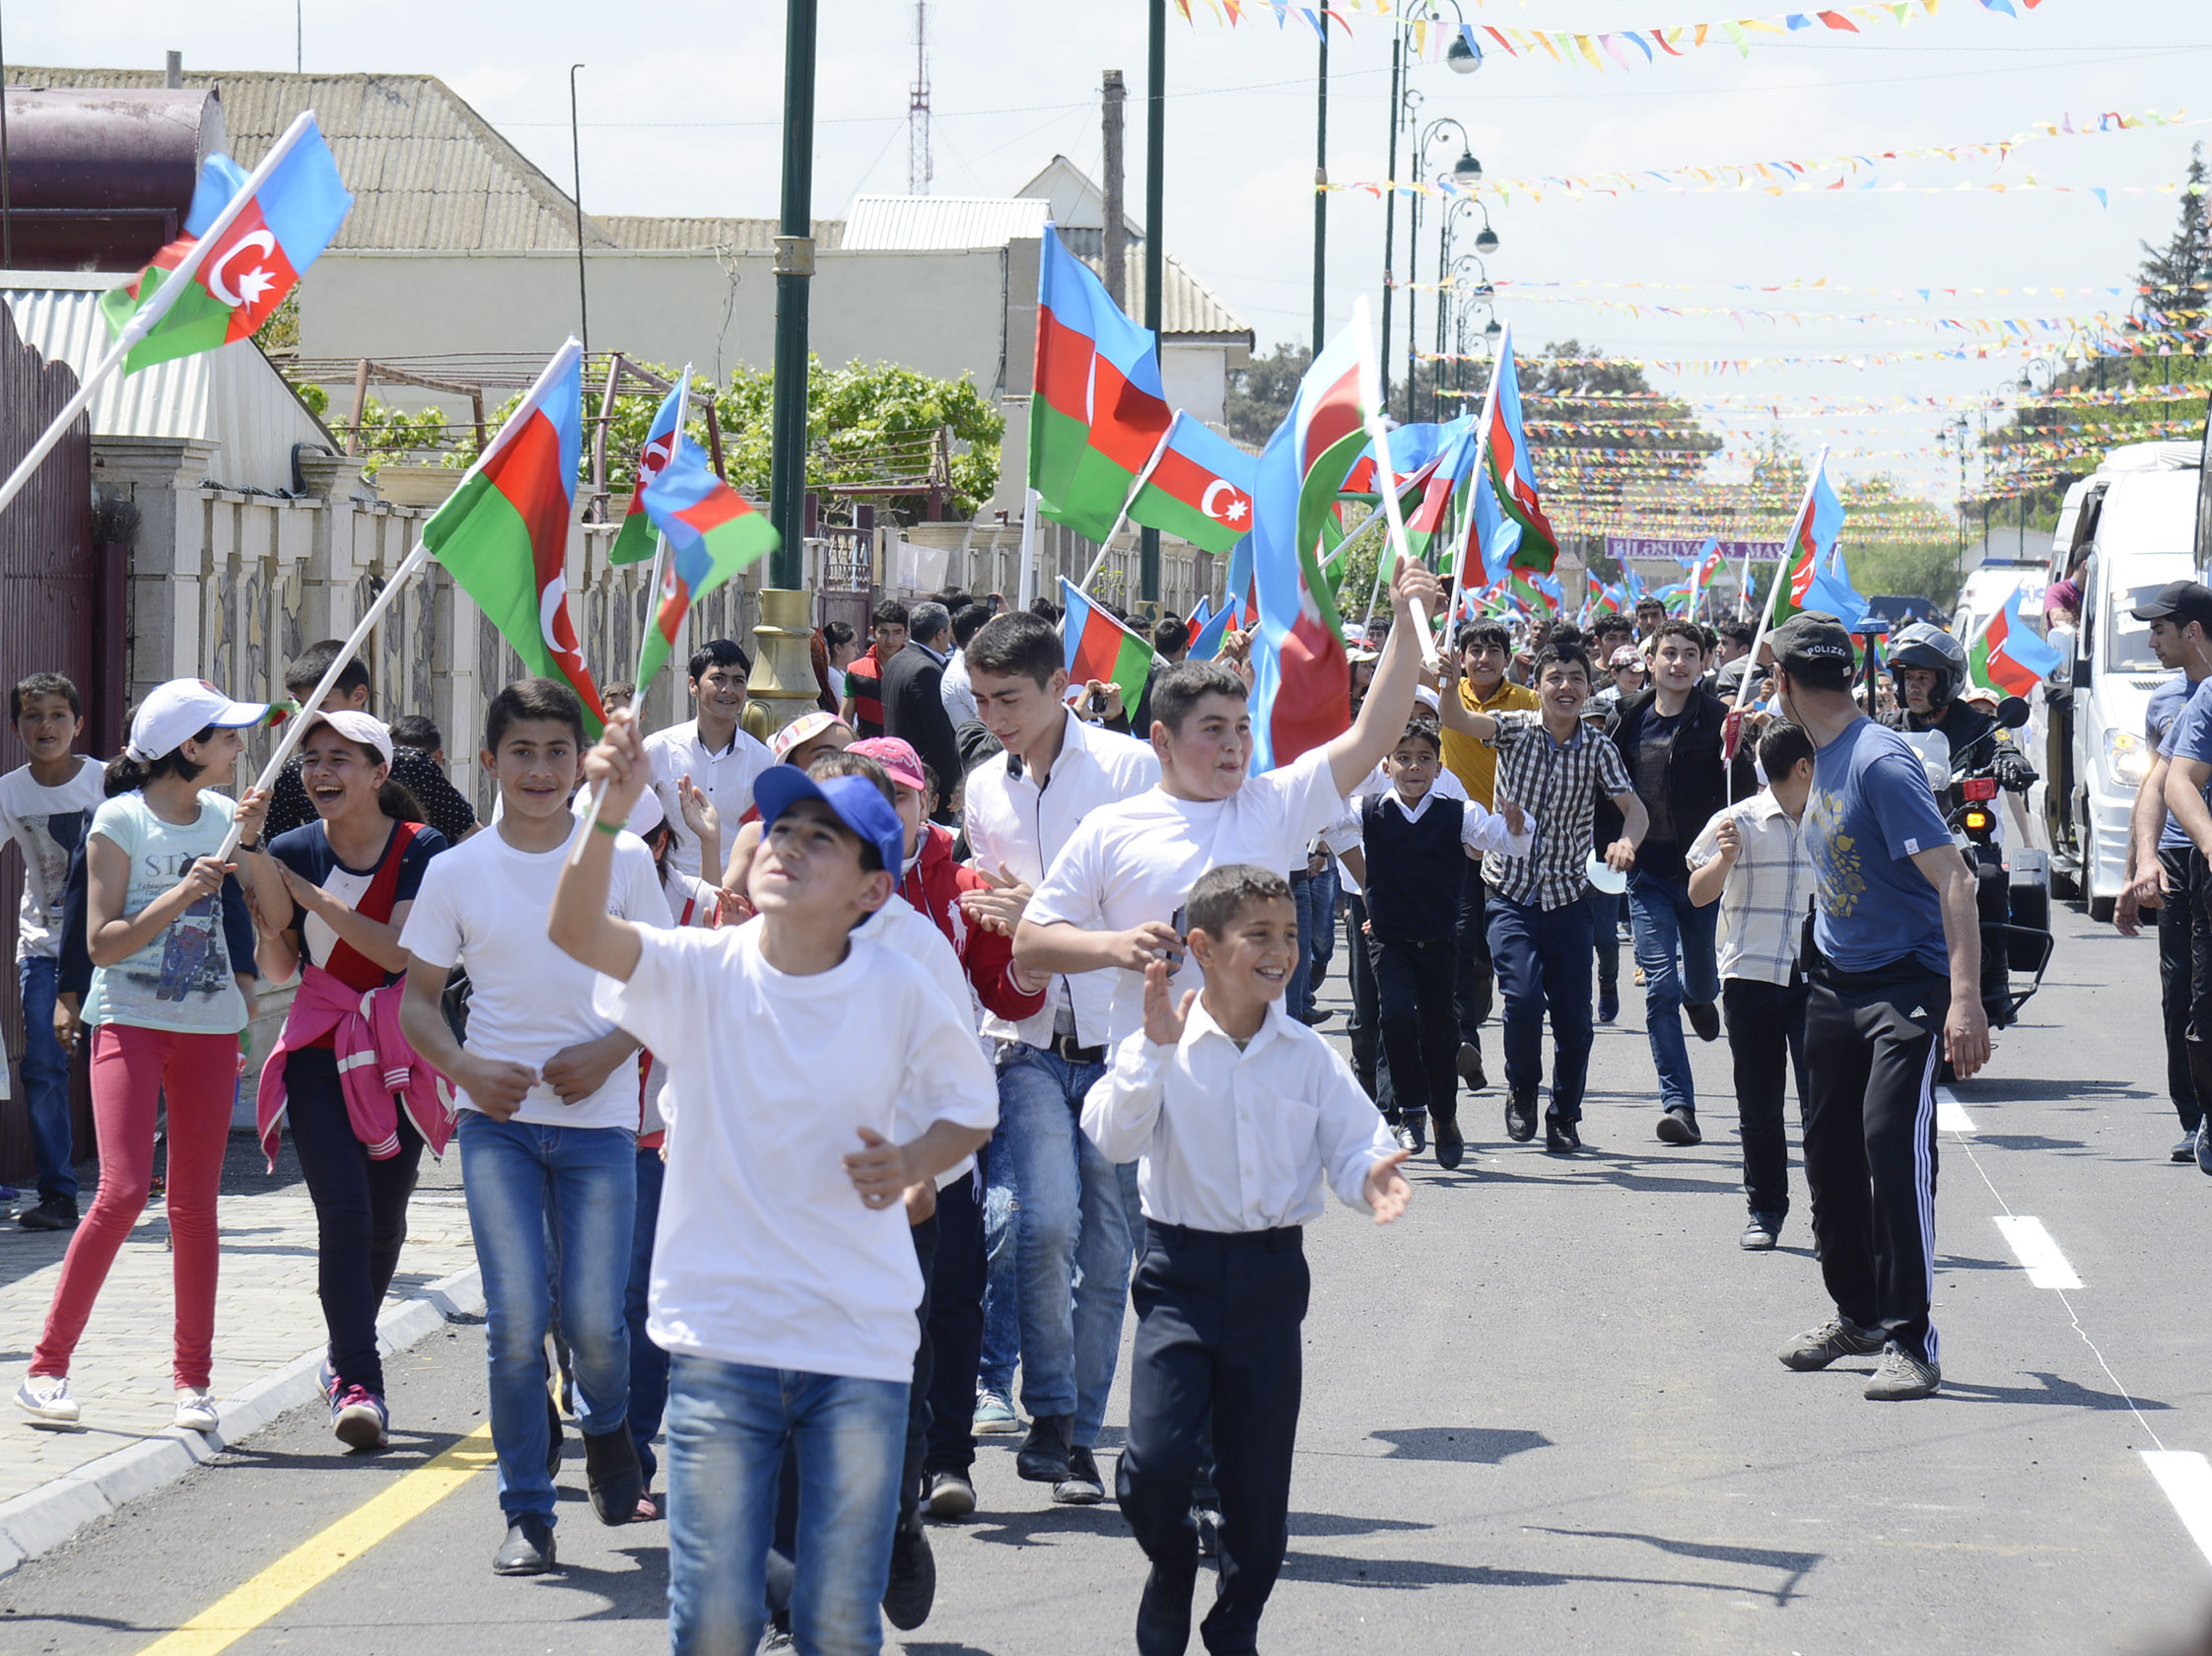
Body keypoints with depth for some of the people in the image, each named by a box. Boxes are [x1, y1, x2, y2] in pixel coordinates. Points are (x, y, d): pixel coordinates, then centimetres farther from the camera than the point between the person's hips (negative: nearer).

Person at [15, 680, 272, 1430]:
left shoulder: (223, 814, 9)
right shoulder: (120, 820, -6)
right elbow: (102, 943, -10)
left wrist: (252, 842, -3)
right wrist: (180, 896, -19)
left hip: (210, 1029, 5)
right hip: (130, 1022, -5)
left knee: (196, 1203, 5)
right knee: (123, 1191, -15)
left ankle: (193, 1379, 12)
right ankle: (48, 1365, -6)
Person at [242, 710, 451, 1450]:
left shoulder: (422, 850, -6)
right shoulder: (294, 850, 0)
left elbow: (401, 952, -17)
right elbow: (280, 969, -3)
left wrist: (309, 894, -19)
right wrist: (262, 878, -16)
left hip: (399, 1049, 0)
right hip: (321, 1049, 0)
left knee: (384, 1221, 9)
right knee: (344, 1213, -15)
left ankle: (346, 1360, 32)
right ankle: (358, 1383, -15)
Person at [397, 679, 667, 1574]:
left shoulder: (622, 857, 2)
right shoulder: (458, 871, 3)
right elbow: (417, 999, 9)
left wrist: (608, 1050, -10)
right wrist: (467, 1069, -9)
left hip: (598, 1116, 0)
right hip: (497, 1117, 0)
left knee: (594, 1319, -3)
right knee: (515, 1317, -8)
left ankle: (606, 1428, 32)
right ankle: (526, 1514, 3)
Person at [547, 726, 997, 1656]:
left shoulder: (900, 994, -3)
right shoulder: (699, 975, -4)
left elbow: (971, 1110, 11)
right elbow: (578, 933, -21)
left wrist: (912, 1162, -10)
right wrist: (610, 813, -36)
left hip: (862, 1345, 0)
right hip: (719, 1338, 0)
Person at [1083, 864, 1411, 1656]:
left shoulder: (1309, 1056, 4)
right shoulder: (1160, 1049, -5)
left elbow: (1352, 1146, 2)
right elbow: (1114, 1138, -16)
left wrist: (1370, 1177, -20)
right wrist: (1154, 1050, -27)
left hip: (1272, 1273, 2)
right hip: (1182, 1271, -2)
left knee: (1258, 1485, 6)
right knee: (1156, 1465, -15)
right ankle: (1172, 1568, 18)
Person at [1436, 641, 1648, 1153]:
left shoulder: (1598, 749, 0)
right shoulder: (1515, 731, -3)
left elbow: (1634, 807, -9)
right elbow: (1456, 721, -17)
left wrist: (1626, 841, -32)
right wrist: (1450, 684, -39)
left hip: (1567, 898, 1)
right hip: (1511, 894, -1)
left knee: (1574, 1018, 1)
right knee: (1523, 997, -19)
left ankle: (1565, 1116, 24)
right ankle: (1521, 1089, 10)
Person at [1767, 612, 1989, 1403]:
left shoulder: (1880, 762, -18)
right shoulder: (1824, 757, 10)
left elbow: (1951, 877, -24)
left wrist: (1965, 998, -32)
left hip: (1907, 985, -9)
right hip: (1835, 982, 9)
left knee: (1893, 1144, -17)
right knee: (1829, 1150, 13)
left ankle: (1910, 1341, -12)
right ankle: (1858, 1313, 30)